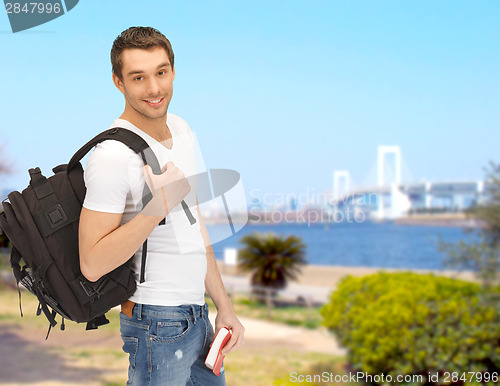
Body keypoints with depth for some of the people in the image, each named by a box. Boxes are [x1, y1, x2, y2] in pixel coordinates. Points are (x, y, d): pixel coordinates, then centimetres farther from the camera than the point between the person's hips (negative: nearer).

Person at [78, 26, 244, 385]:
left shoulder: (180, 129, 8)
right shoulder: (112, 156, -20)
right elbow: (92, 264, -22)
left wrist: (225, 307, 14)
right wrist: (159, 207, -28)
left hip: (196, 316, 8)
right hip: (159, 326, -8)